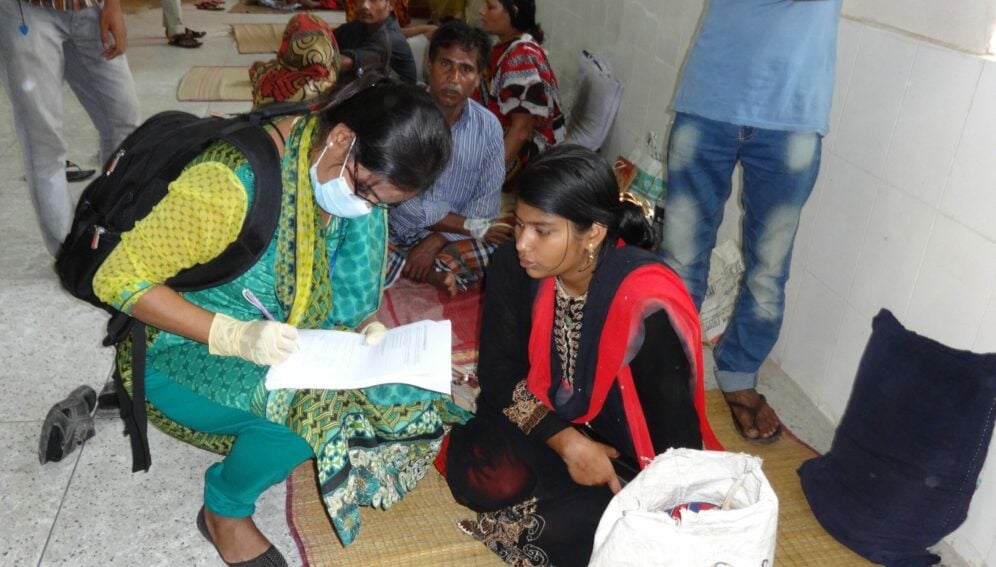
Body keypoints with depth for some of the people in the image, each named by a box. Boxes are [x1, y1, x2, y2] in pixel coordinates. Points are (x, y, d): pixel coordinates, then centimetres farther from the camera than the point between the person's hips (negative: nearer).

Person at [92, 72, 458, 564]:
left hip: (291, 340, 6)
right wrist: (235, 335, -32)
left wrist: (367, 325, -12)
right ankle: (225, 510, -1)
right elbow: (118, 279, -22)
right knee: (309, 408, -33)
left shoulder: (357, 179, -9)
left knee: (408, 394, -12)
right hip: (188, 351, -6)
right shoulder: (232, 183, -30)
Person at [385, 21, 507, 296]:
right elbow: (402, 202, -17)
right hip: (394, 234, -2)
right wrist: (472, 227, -18)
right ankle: (435, 275, -14)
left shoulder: (488, 126, -3)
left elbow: (487, 201, -6)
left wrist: (437, 240, -20)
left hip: (452, 241, 2)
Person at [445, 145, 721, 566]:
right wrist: (566, 442, -20)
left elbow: (672, 435, -21)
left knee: (569, 531, -26)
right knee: (479, 476, -24)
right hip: (548, 417, 3)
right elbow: (500, 373, -10)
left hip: (620, 444, -3)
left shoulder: (646, 305, -30)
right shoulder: (513, 268, -17)